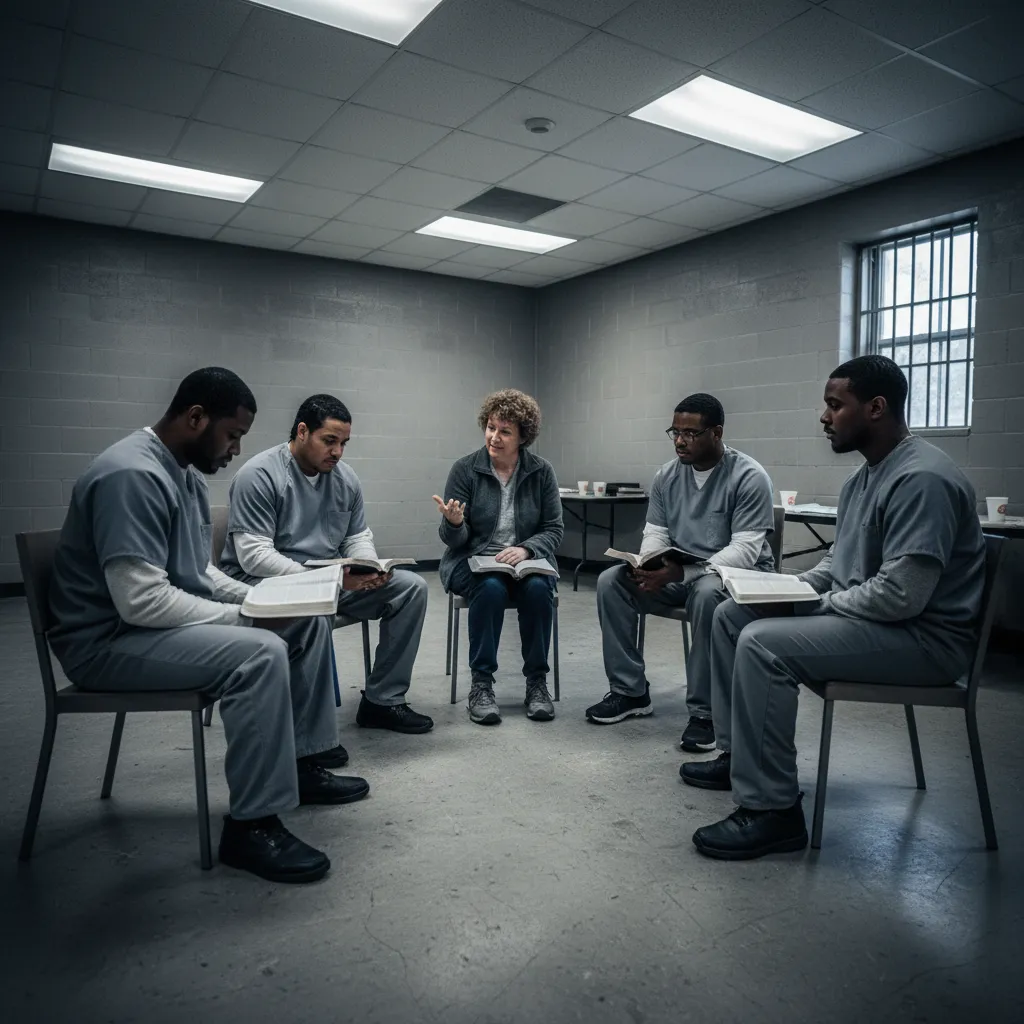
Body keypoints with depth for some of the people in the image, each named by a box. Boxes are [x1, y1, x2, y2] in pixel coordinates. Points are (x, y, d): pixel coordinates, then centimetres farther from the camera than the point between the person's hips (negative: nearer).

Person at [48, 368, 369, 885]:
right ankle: (251, 826, -18)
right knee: (260, 652, -31)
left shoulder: (186, 474, 8)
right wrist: (245, 615, -21)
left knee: (308, 621, 6)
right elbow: (141, 601, -30)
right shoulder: (132, 474, -23)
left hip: (169, 621, 10)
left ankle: (301, 763, 16)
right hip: (110, 640, -10)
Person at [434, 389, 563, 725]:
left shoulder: (541, 471, -2)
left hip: (527, 559, 1)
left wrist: (525, 548, -21)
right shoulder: (465, 469, -6)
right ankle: (481, 684, -21)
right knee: (491, 588, -33)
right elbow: (454, 540, -5)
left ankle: (537, 682, -15)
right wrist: (453, 522, -29)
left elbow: (554, 530, -1)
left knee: (538, 588, -31)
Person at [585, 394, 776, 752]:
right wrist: (647, 565, -20)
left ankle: (705, 711, -24)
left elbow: (745, 548, -23)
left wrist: (683, 572, -34)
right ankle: (629, 691, -4)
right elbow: (655, 533, 5)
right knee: (611, 581, -13)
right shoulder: (666, 476, 3)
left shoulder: (749, 477, -15)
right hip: (677, 573, 6)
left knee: (708, 593, -40)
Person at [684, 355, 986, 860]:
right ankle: (739, 754, 16)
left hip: (924, 634, -10)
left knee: (763, 643, -28)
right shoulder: (866, 474, 10)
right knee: (731, 615, 9)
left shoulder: (922, 479, -22)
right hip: (858, 612, 11)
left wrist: (810, 606, -17)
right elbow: (840, 558, 19)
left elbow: (901, 595, -29)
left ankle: (772, 811, -19)